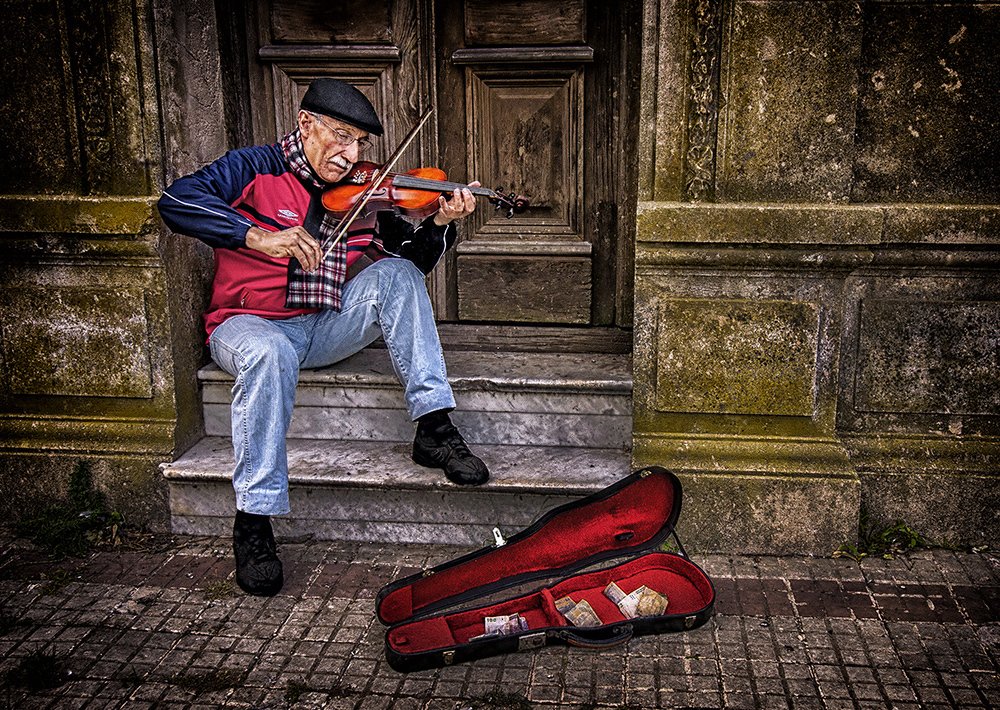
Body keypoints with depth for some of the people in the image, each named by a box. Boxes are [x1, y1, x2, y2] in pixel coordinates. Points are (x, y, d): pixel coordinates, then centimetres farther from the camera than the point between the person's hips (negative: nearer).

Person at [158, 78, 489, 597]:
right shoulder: (255, 169, -4)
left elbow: (413, 261, 4)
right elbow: (176, 201, -19)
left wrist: (439, 224, -18)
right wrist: (259, 235, -31)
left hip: (326, 329, 4)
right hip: (251, 322, -3)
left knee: (394, 272, -17)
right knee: (269, 353, -38)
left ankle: (433, 427, -20)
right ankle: (253, 522, -28)